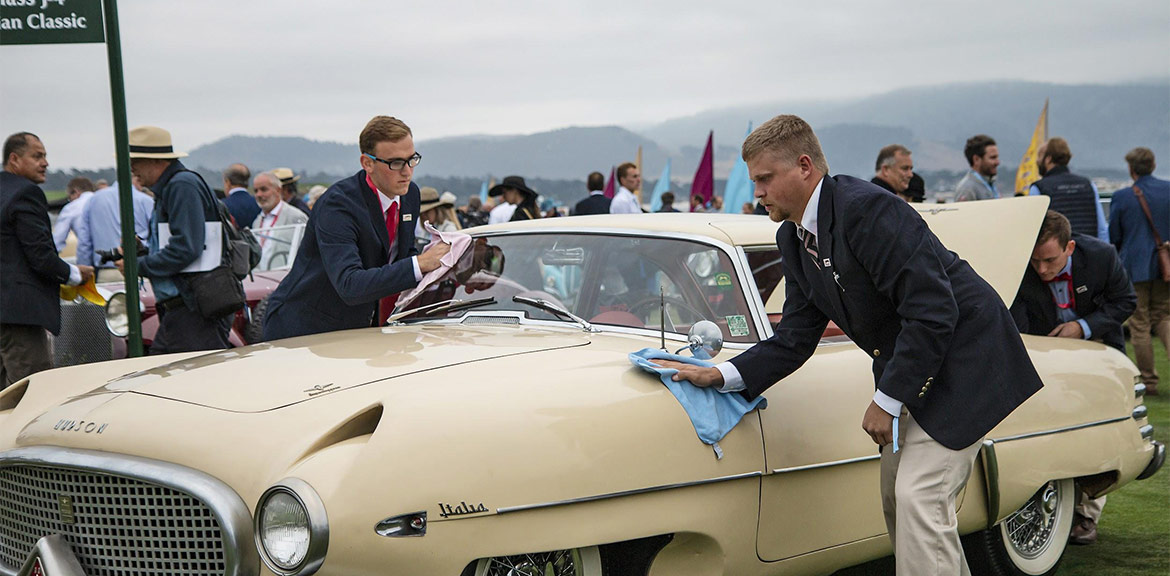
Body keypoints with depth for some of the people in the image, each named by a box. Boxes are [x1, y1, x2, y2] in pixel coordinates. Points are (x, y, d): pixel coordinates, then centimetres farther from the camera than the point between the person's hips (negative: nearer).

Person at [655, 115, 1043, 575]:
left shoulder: (867, 209, -25)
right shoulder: (795, 237, 4)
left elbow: (933, 313, -27)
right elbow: (794, 340, 7)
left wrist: (887, 400, -21)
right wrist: (720, 376, -6)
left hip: (963, 356, -10)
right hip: (908, 368, 10)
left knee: (919, 496, -16)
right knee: (897, 499, 12)